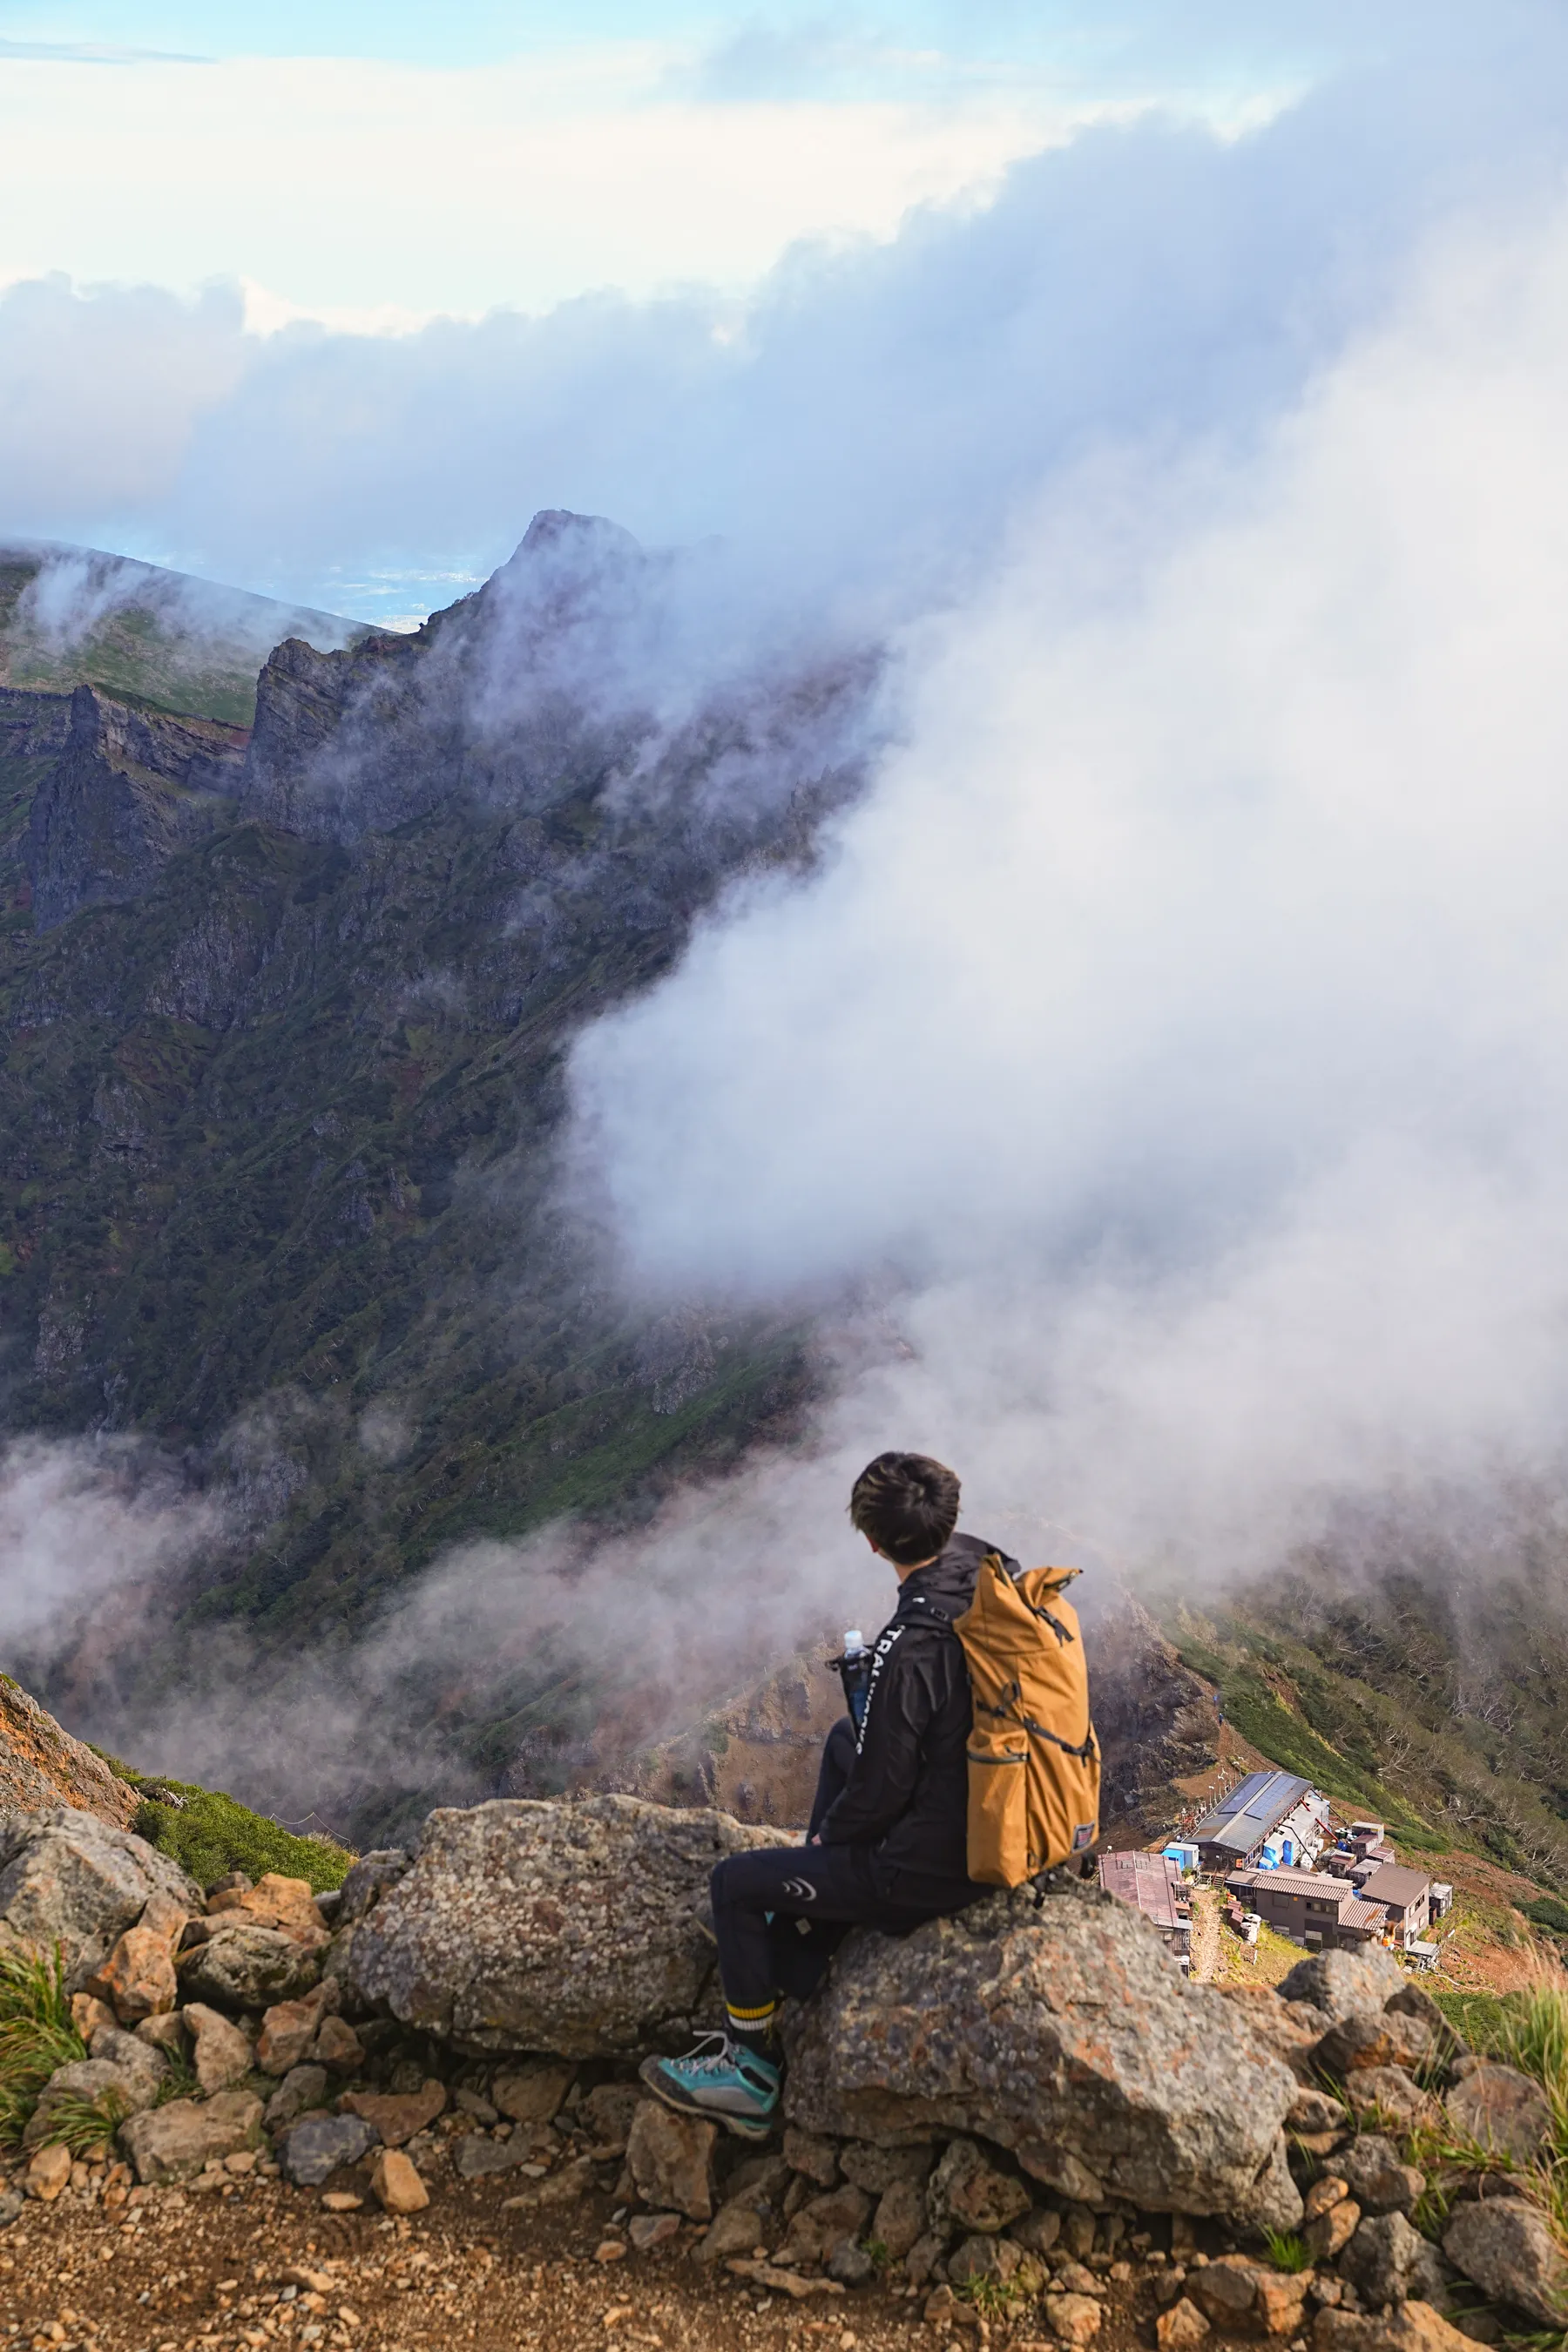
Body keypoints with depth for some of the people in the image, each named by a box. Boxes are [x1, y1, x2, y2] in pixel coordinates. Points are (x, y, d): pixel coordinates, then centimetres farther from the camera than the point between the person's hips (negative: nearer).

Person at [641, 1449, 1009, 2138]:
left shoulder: (911, 1644, -31)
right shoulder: (998, 1572, -7)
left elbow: (881, 1789, -22)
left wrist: (831, 1832, 1)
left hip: (935, 1867, -9)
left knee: (735, 1882, 7)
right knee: (843, 1738, 31)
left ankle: (751, 2073, 23)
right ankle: (794, 1954, 40)